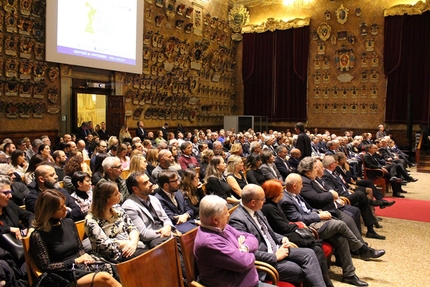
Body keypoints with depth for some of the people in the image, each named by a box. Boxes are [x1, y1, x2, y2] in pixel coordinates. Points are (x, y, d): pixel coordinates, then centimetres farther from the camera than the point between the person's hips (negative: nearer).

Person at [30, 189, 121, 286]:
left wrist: (85, 256, -3)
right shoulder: (38, 235, -9)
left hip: (82, 267, 6)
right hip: (65, 276, -6)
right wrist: (75, 261, -12)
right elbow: (46, 267, -8)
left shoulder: (69, 223, 9)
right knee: (105, 278, -34)